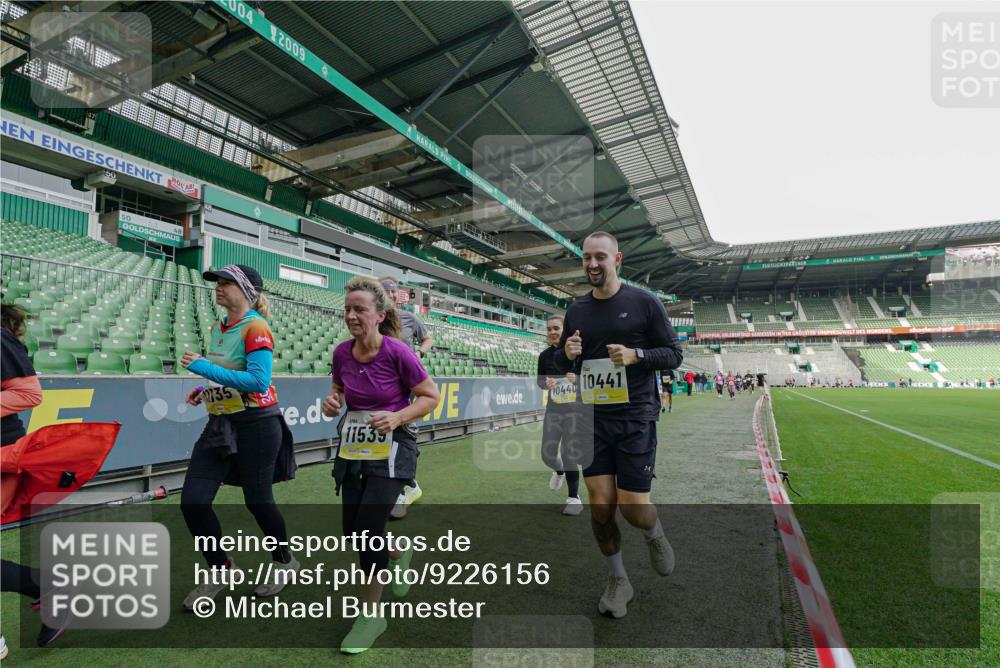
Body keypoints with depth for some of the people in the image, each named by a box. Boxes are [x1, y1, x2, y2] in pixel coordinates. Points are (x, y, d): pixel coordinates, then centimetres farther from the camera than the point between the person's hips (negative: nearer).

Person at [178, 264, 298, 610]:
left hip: (256, 425, -8)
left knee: (257, 500, 6)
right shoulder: (217, 329, 11)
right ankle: (219, 571, 26)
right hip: (220, 424, 8)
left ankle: (284, 562, 32)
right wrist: (205, 389, 6)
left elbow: (258, 380, -24)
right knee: (192, 501, 3)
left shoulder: (255, 328, -15)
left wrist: (205, 368, -23)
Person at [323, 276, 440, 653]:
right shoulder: (342, 353, -3)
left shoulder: (397, 352, -18)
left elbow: (431, 396, -10)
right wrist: (332, 402, -7)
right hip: (353, 447, 6)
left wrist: (397, 417, -23)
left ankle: (371, 614, 15)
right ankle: (400, 553, 43)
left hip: (391, 449, -6)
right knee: (353, 530, 10)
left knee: (368, 528, -10)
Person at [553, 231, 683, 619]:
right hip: (592, 418, 3)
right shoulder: (576, 310, 8)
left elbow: (674, 354, 0)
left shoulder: (644, 303, -2)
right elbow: (561, 364, 15)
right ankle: (618, 580, 27)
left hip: (635, 417, -3)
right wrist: (567, 353, -9)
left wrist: (635, 355, -19)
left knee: (633, 507, -3)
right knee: (601, 503, 2)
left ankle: (654, 534, 36)